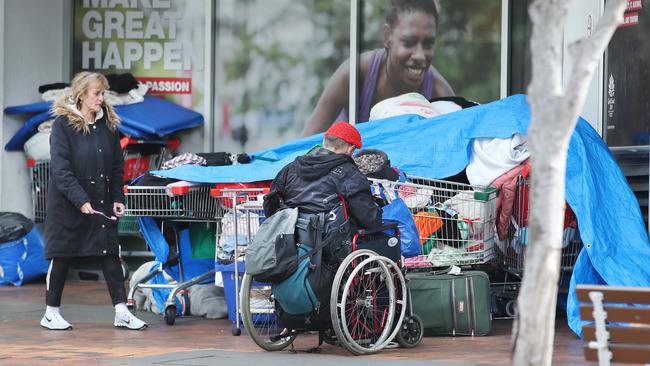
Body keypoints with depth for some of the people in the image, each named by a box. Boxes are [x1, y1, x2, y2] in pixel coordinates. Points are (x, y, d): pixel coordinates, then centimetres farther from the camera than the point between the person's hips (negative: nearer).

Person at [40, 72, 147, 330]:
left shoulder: (108, 123, 7)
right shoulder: (63, 124, -10)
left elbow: (117, 165, 11)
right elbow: (60, 169, -16)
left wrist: (117, 198, 1)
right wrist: (81, 200, -23)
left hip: (102, 203, 5)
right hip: (67, 204, -5)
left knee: (110, 254, 0)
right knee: (61, 256, 4)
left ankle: (121, 312, 1)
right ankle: (51, 313, 15)